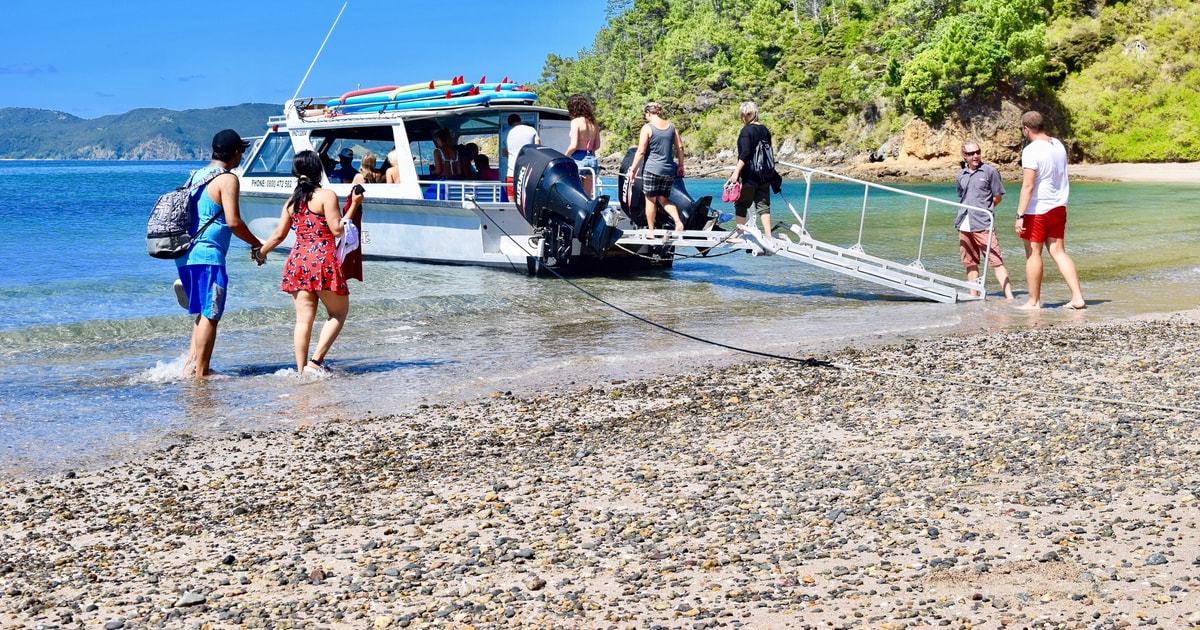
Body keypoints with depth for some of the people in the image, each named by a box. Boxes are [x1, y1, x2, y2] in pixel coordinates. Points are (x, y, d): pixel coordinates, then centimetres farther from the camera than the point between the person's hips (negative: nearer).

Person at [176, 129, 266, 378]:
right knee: (210, 315, -2)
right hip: (208, 256, -9)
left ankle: (191, 364, 14)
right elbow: (233, 221, -17)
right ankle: (201, 373, -1)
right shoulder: (227, 179, -9)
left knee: (203, 313, 19)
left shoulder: (196, 175, 17)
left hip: (185, 255, 9)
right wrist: (257, 245, -4)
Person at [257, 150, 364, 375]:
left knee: (303, 319, 5)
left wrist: (261, 251, 30)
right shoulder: (326, 196, -5)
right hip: (323, 260, -5)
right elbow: (337, 229, -10)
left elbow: (279, 234, 14)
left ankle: (301, 370, 2)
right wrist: (353, 206, -2)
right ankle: (316, 360, -5)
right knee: (338, 312, 8)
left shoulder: (292, 201, 12)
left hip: (297, 261, 6)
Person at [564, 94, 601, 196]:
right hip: (592, 159, 6)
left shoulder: (576, 121, -10)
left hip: (579, 160, -6)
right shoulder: (593, 123, 8)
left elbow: (573, 146, -15)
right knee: (587, 196, 11)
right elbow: (597, 145, 12)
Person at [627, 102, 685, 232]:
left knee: (650, 200, 7)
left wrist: (633, 168, -4)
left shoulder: (647, 128, -8)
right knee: (663, 199, 16)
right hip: (669, 169, 5)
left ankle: (651, 231, 14)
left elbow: (641, 151, -11)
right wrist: (680, 165, 18)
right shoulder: (671, 126, 7)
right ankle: (678, 221, -6)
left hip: (652, 169, -5)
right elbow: (680, 147, 8)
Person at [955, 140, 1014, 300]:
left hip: (983, 225, -5)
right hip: (964, 225, 5)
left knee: (996, 261, -10)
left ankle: (1009, 297, -13)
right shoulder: (961, 175, 14)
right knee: (970, 263, 10)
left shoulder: (990, 171, -1)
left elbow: (998, 197, 2)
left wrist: (984, 209, 6)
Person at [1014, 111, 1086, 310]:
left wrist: (1020, 215, -20)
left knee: (1033, 254, 3)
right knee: (1058, 252, 8)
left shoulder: (1031, 151, -17)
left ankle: (1034, 301, 10)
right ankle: (1077, 297, 1)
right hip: (1058, 208, 7)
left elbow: (1028, 185, -21)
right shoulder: (1059, 146, 8)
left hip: (1037, 211, -7)